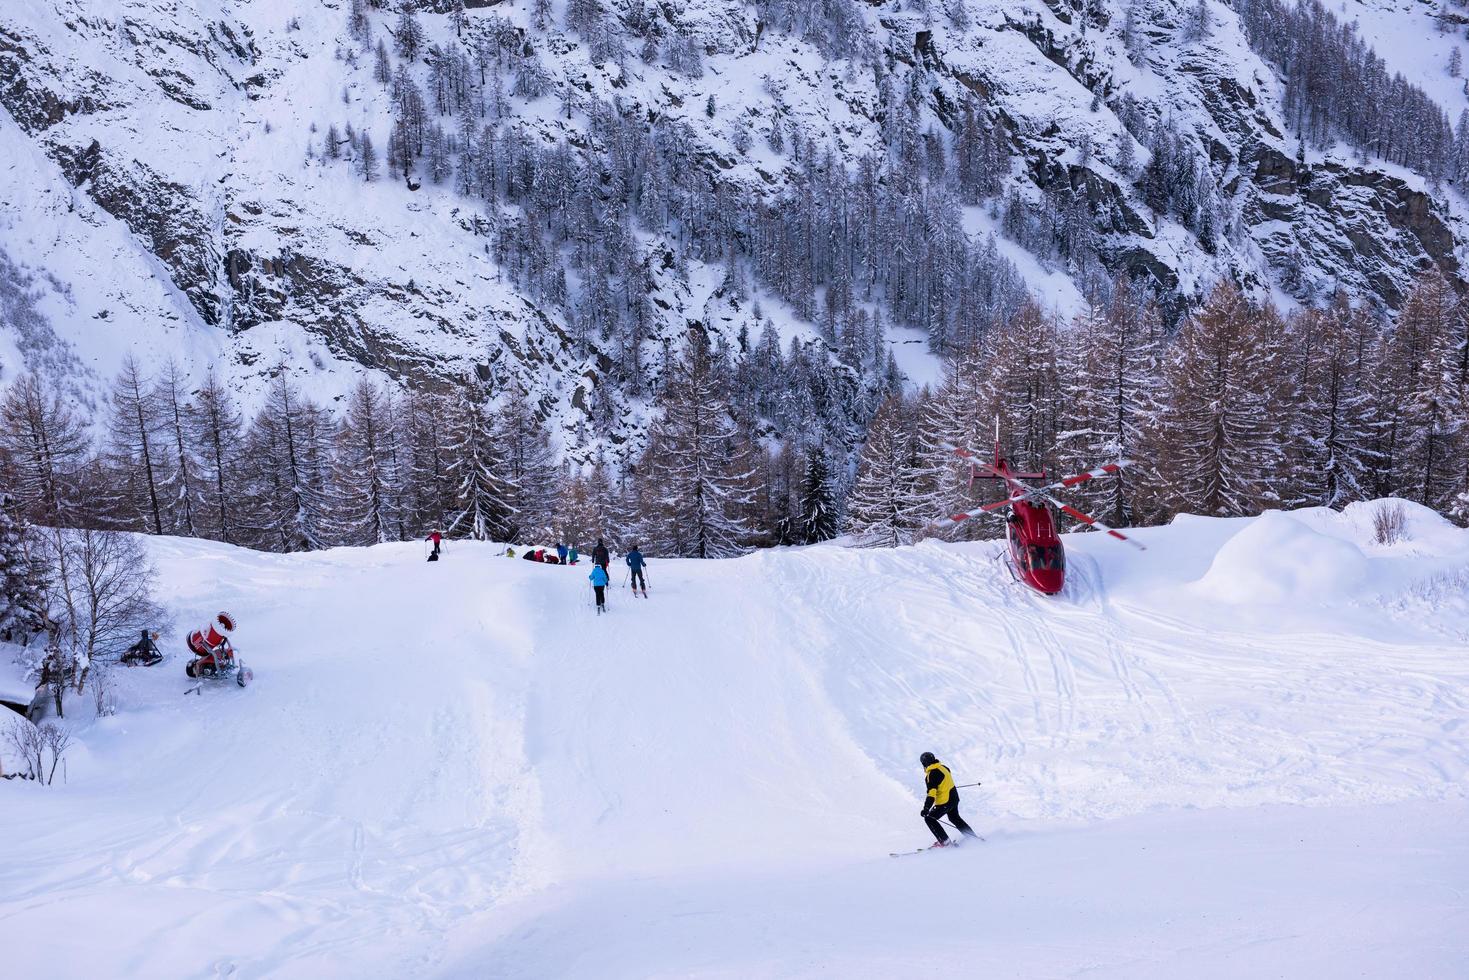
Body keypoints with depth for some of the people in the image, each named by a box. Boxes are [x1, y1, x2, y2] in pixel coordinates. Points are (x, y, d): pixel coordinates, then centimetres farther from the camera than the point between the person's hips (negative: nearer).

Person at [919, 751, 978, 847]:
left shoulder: (932, 774, -22)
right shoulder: (943, 768, 3)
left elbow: (931, 794, -29)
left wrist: (926, 809, -31)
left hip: (945, 802, -9)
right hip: (954, 797, 9)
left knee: (929, 819, 0)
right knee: (955, 818, 30)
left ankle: (944, 841, -1)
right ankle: (973, 837, 38)